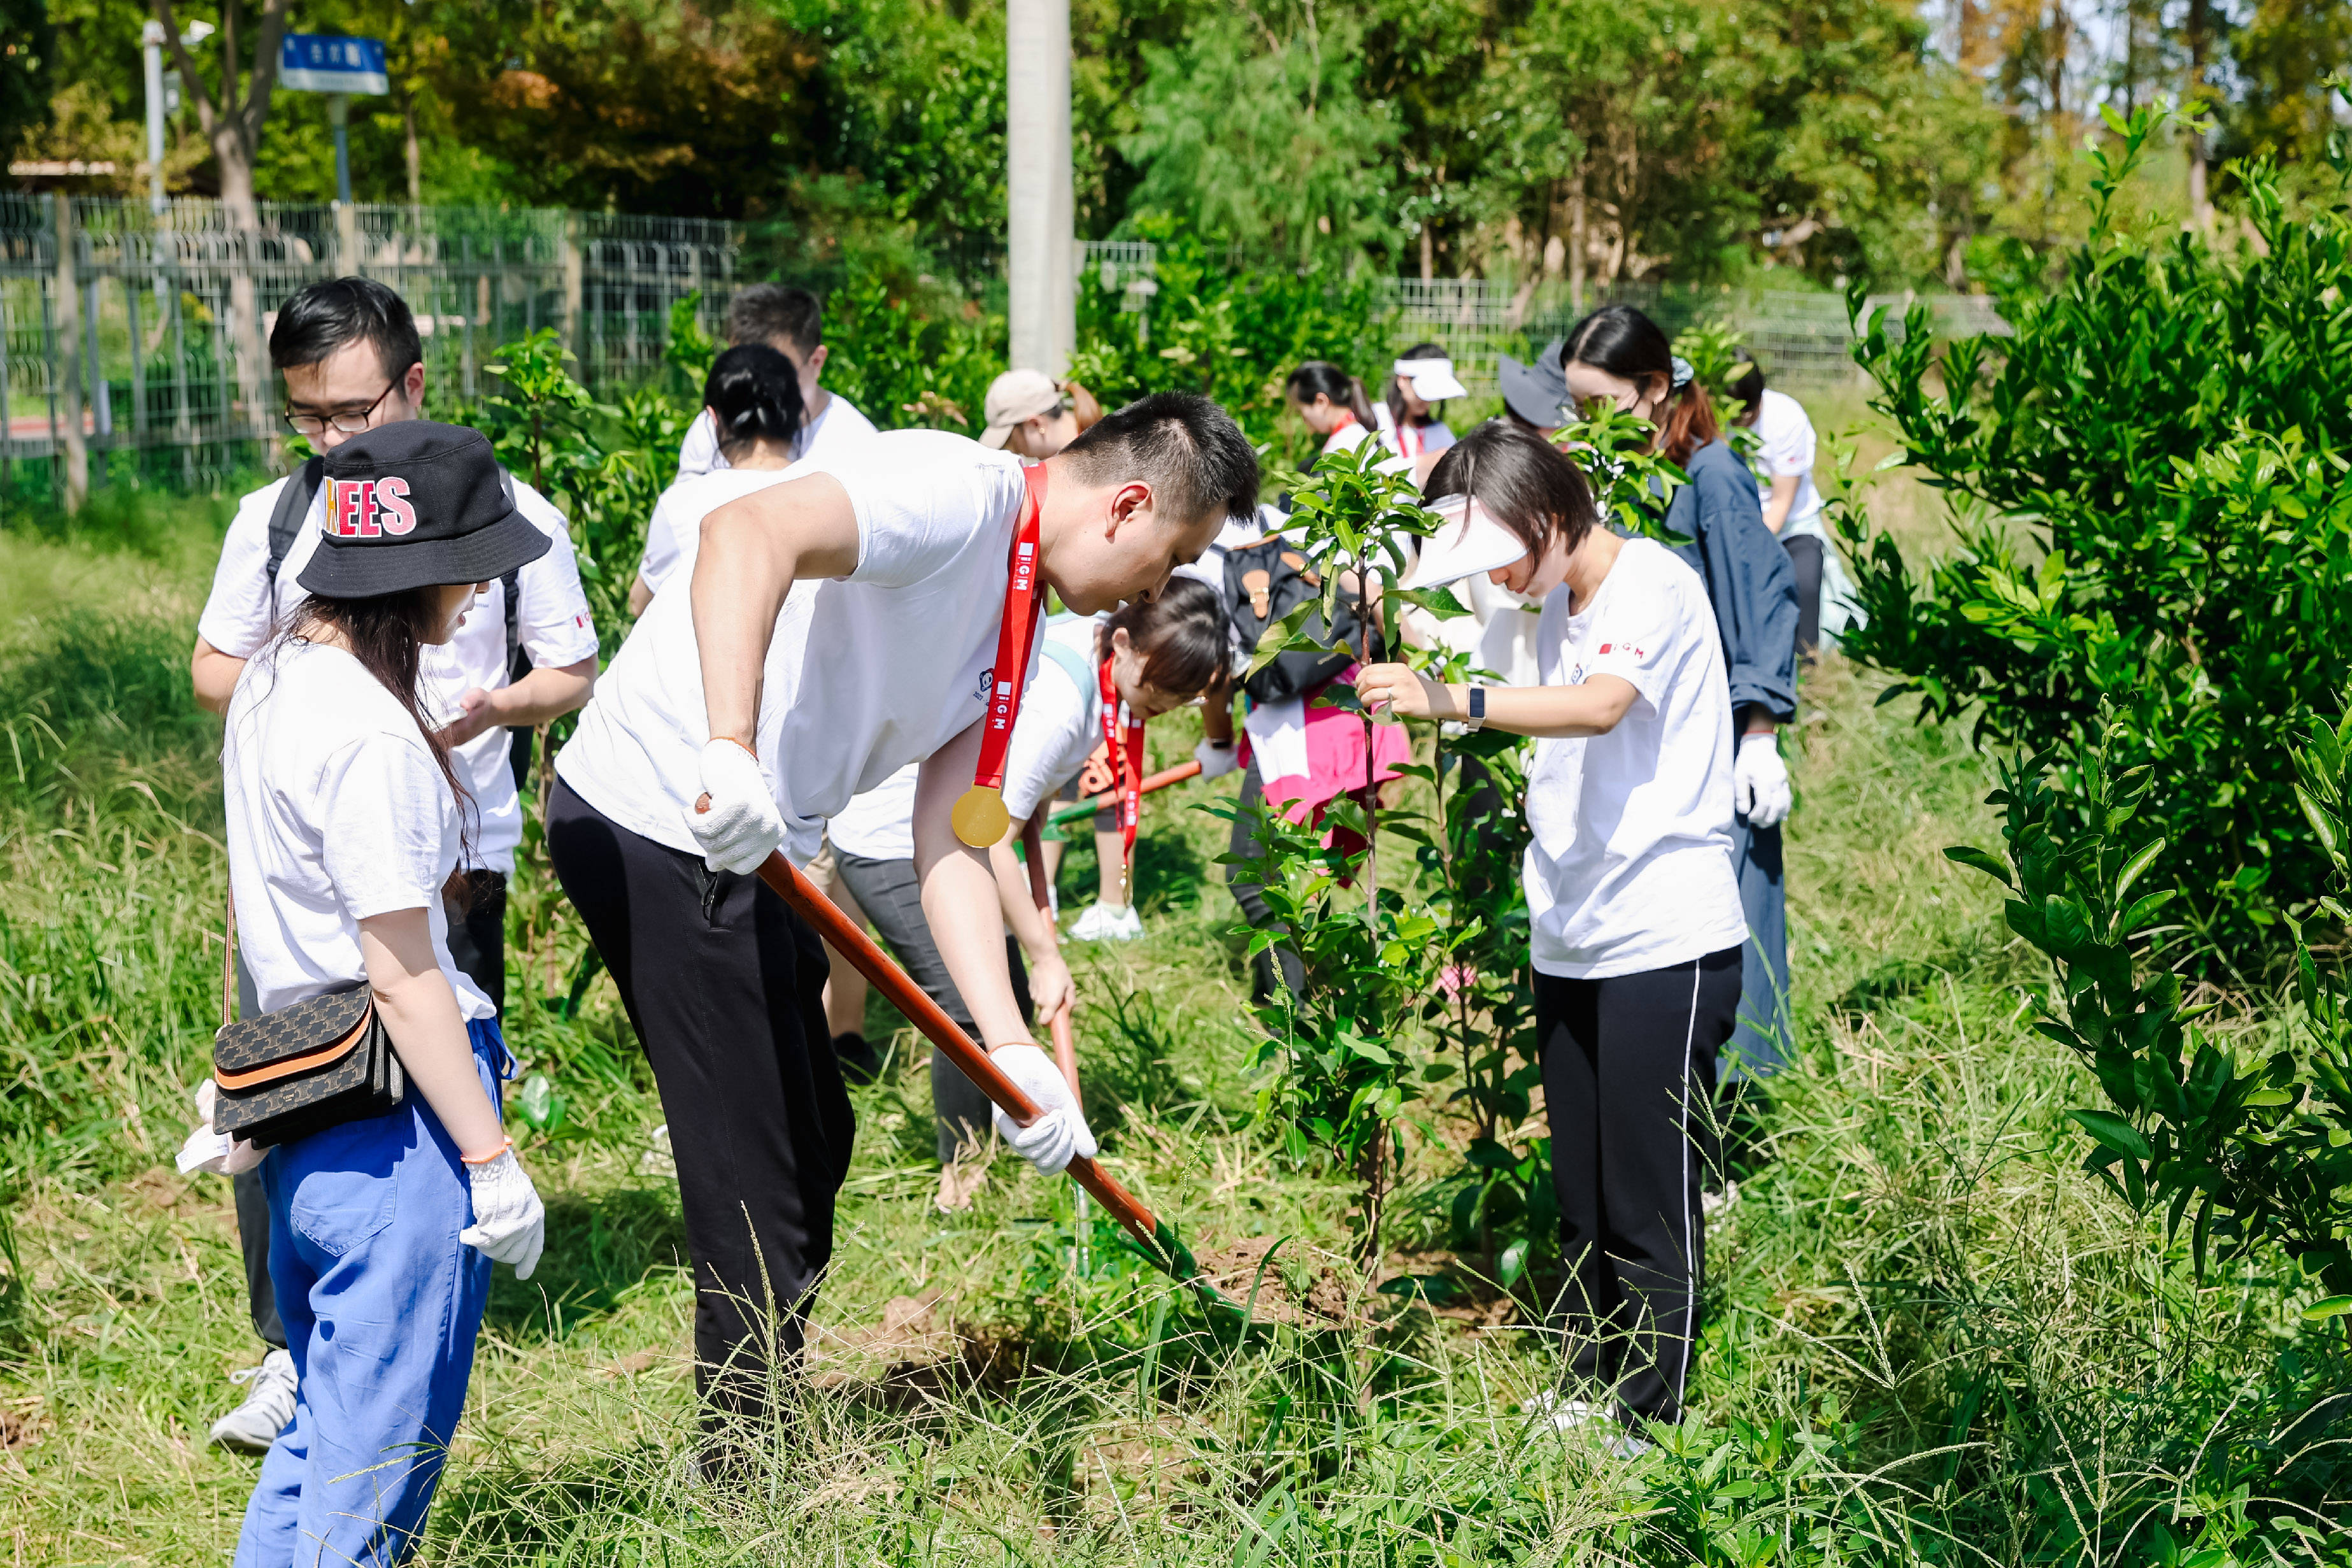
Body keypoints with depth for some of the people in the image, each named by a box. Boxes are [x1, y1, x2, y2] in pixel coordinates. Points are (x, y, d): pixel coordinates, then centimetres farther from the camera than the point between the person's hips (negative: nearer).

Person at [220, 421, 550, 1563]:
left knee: (321, 1430, 21)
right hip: (394, 1124, -10)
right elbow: (403, 980, -20)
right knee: (381, 1450, 0)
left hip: (300, 1108, 10)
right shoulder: (371, 735, -20)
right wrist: (492, 1162, -16)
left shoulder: (274, 677, 9)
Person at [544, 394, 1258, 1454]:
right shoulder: (956, 493, -16)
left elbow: (951, 846, 8)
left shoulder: (1016, 626, 13)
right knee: (757, 1180, -4)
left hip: (744, 845, 10)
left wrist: (1012, 1050, -2)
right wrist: (729, 750, -46)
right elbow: (747, 533, -34)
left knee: (816, 1142, 20)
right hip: (659, 822, -10)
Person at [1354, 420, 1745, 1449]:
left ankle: (1647, 1426, 5)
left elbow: (1602, 706, -33)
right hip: (1570, 941, 8)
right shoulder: (1560, 604, 14)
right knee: (1580, 1198, 13)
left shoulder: (1653, 584, -12)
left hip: (1665, 941, -8)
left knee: (1650, 1208, -4)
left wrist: (1456, 702, -45)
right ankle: (1583, 1395, 24)